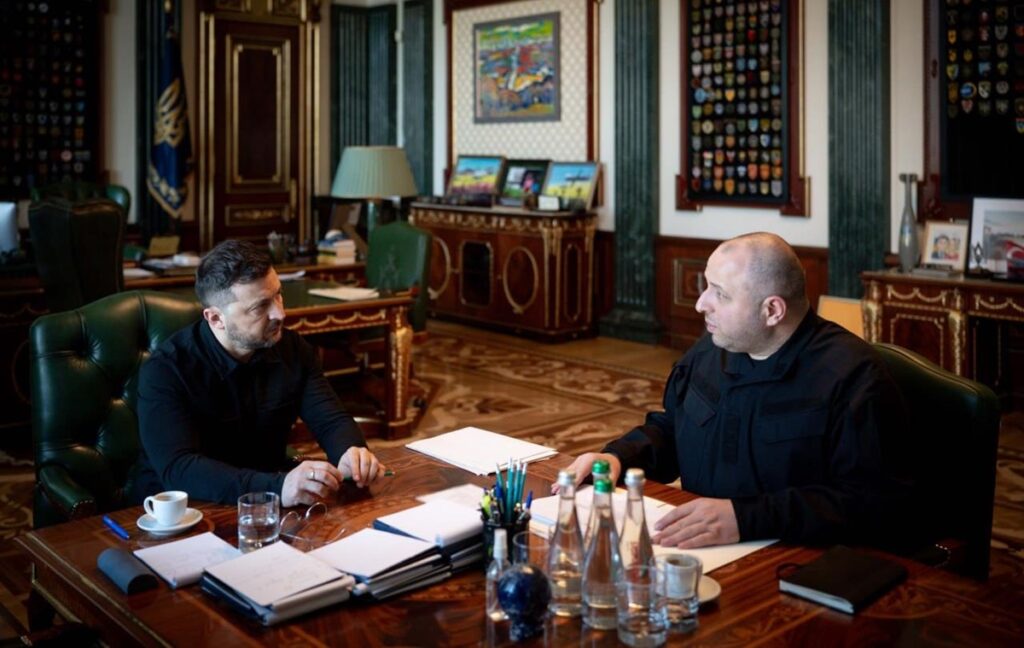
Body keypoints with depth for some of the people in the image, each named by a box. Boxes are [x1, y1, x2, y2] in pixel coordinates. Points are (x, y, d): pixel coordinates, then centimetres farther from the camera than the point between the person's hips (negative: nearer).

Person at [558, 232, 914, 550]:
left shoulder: (852, 376, -15)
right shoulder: (711, 349, 9)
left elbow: (873, 502, -23)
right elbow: (668, 429, 25)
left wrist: (747, 518, -31)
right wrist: (618, 457, 4)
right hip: (697, 554, 7)